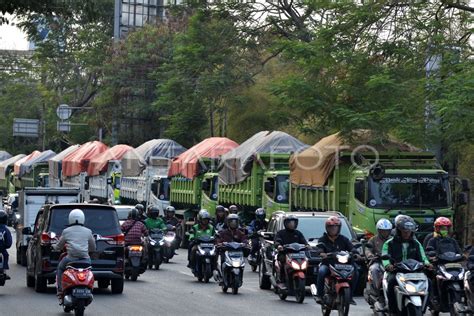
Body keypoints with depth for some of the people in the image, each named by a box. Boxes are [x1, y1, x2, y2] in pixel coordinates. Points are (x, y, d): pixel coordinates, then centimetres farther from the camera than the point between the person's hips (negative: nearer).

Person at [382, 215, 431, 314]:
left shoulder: (416, 244, 18)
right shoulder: (389, 243, 7)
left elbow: (422, 256, 12)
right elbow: (385, 256, -5)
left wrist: (427, 263, -12)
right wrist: (388, 265, -28)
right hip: (395, 271, -3)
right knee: (392, 281, -36)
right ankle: (393, 310, -29)